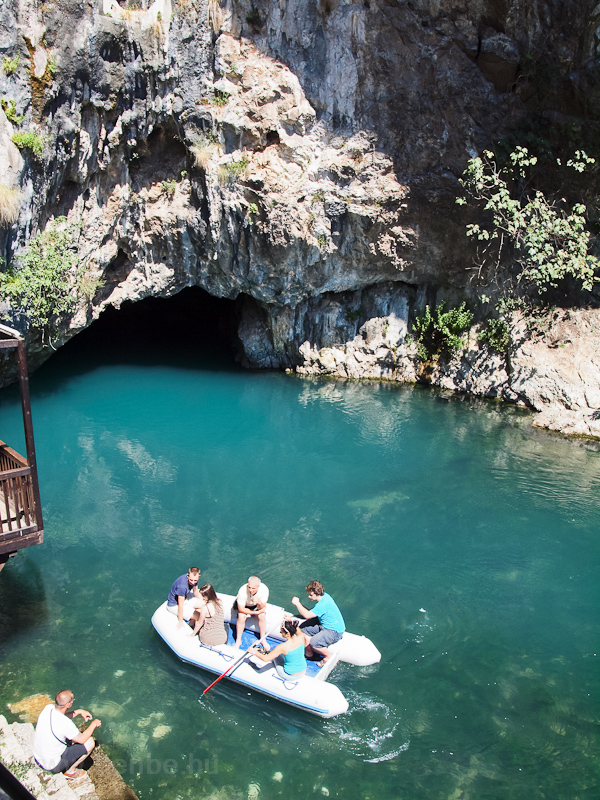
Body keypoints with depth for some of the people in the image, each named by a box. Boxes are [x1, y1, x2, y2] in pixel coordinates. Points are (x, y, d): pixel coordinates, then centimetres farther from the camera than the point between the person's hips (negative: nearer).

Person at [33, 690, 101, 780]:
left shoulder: (48, 708, -13)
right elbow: (82, 739, -15)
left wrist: (79, 711, 8)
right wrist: (93, 724, -1)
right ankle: (70, 771, 12)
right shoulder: (65, 724, -33)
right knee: (90, 742, -3)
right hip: (53, 766, -7)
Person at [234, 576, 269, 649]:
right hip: (244, 605, -1)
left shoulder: (264, 589, -33)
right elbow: (241, 609, -24)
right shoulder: (243, 591, -37)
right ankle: (238, 641, -6)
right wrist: (256, 612, -23)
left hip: (257, 605, 1)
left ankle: (263, 639, -2)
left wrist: (259, 602, -48)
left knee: (262, 616, -23)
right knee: (241, 617, -26)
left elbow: (262, 608, -25)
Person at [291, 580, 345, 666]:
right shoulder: (324, 595, -3)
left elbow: (307, 615, -28)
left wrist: (297, 603, -19)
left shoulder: (323, 604, -32)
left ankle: (329, 656, 1)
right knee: (302, 628, 1)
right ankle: (309, 652, 20)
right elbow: (315, 610, 16)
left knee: (314, 642, -29)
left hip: (335, 632, -10)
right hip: (323, 624, 10)